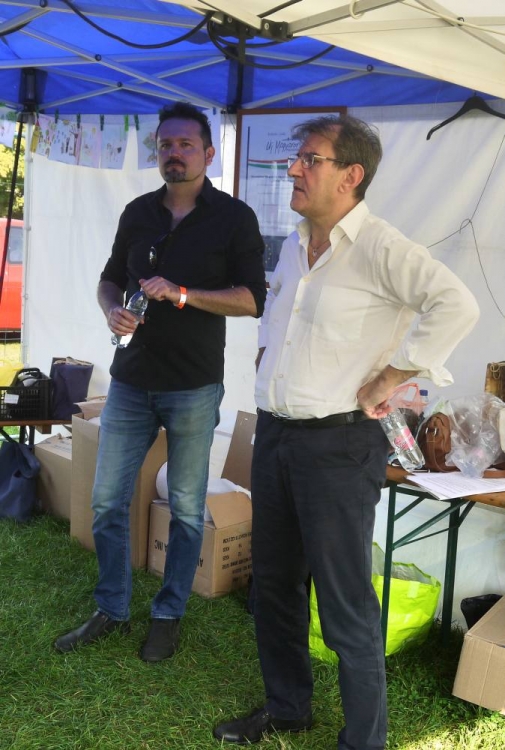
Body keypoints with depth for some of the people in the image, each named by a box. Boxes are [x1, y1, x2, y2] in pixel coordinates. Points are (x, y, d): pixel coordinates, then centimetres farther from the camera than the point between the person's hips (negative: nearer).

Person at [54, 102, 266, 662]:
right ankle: (111, 610, 26)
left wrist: (182, 294, -21)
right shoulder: (138, 212, 9)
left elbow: (252, 299, -10)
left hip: (194, 387, -4)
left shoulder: (234, 218, -3)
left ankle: (168, 616, 24)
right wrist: (112, 310, -5)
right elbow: (110, 279, 18)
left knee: (186, 509, 7)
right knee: (107, 501, 8)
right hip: (131, 380, 4)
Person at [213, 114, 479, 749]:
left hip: (337, 445, -8)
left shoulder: (380, 248, -15)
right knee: (273, 584, 19)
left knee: (345, 608, 1)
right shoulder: (293, 245, 11)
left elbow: (455, 305, -29)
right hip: (273, 434, 9)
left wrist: (386, 381, -23)